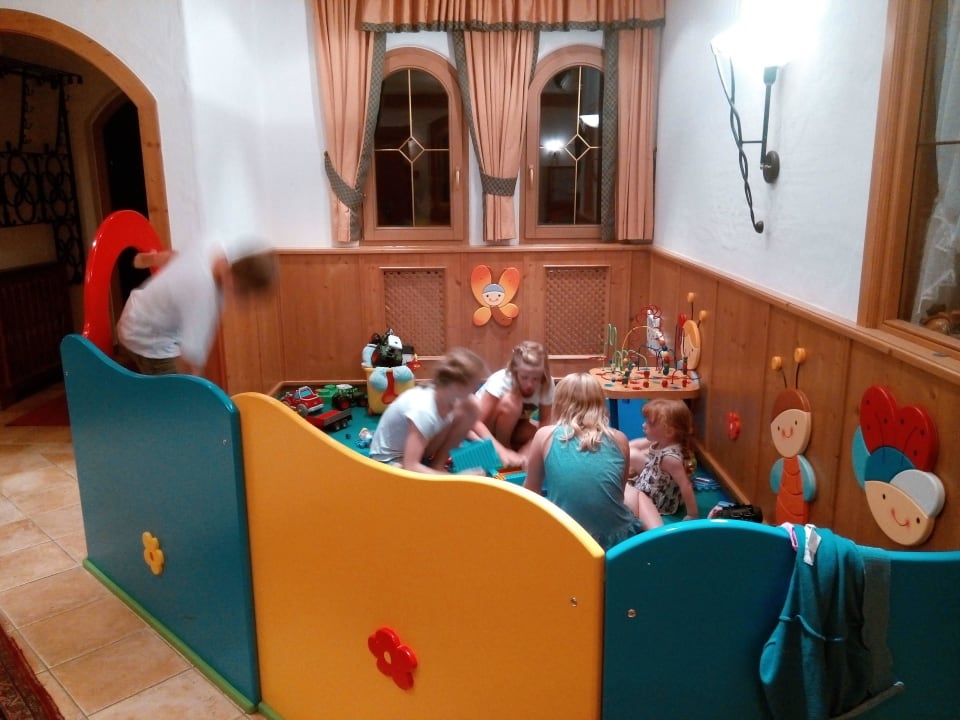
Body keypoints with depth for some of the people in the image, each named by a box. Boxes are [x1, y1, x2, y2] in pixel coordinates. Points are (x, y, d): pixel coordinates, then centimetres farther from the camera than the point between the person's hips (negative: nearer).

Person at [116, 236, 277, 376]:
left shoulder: (203, 256, -16)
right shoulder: (203, 295, -40)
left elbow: (168, 257, 9)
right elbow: (190, 359, -40)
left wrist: (144, 259, 28)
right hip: (151, 342, -9)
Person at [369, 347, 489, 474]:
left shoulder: (442, 395, -16)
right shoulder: (423, 411, -37)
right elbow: (410, 467, -37)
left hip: (416, 447, 8)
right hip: (389, 460, -8)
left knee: (472, 406, -11)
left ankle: (438, 464, -2)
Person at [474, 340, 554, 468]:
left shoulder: (547, 384, -22)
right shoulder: (501, 381, -33)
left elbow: (545, 424, -17)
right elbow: (476, 422, -36)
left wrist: (524, 453, -33)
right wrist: (502, 451, -47)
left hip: (512, 426, 4)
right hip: (485, 427, -4)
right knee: (510, 402, -35)